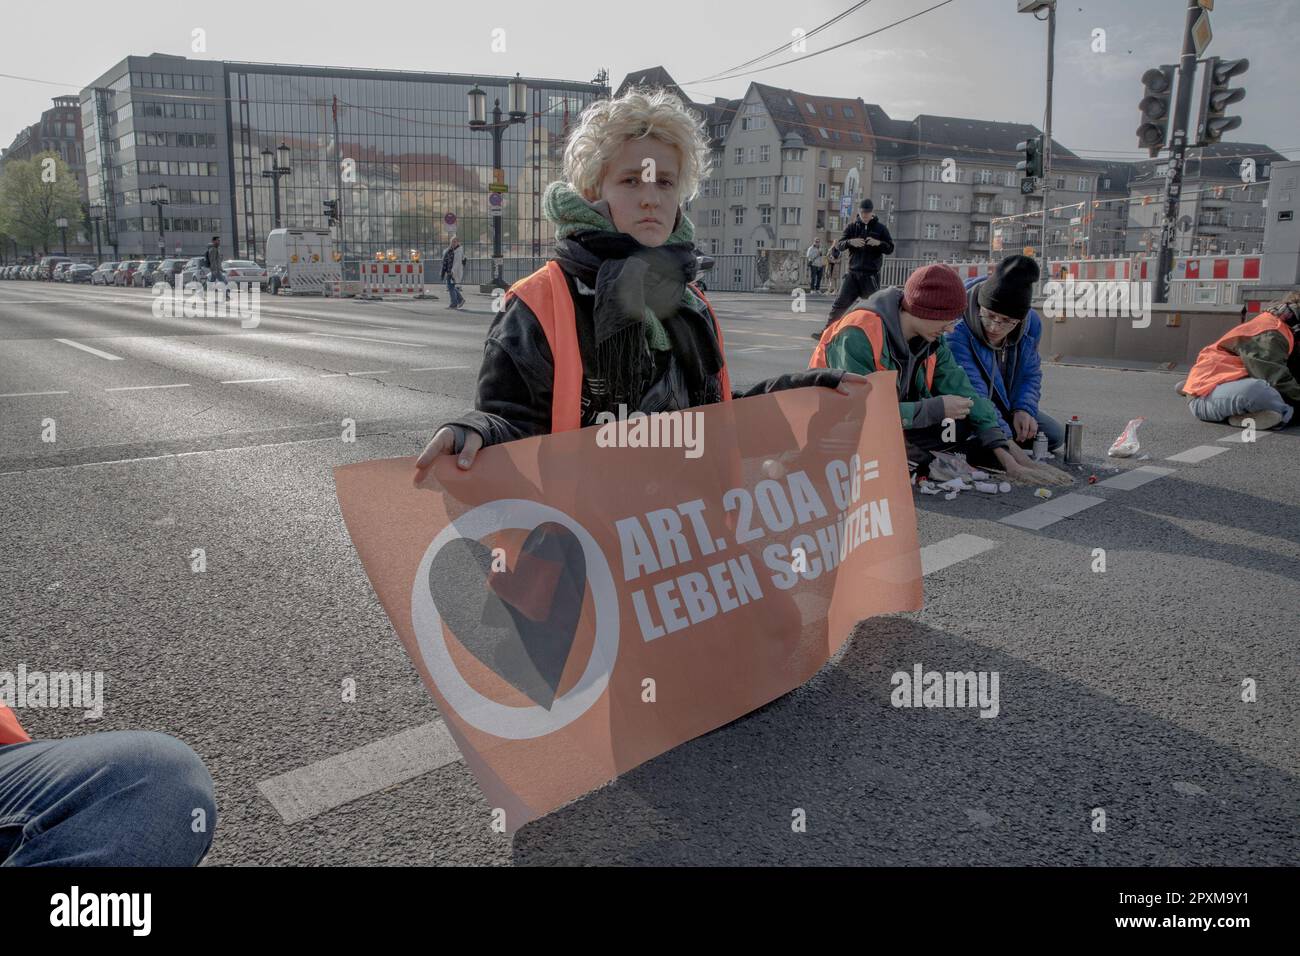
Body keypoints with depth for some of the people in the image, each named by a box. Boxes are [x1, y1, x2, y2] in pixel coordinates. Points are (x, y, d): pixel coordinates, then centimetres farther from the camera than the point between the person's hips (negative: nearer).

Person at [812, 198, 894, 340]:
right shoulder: (852, 227, 7)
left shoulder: (880, 228, 3)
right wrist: (850, 242, -22)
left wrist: (879, 243, -19)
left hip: (871, 275, -1)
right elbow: (839, 246, 0)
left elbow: (890, 249, 1)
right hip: (852, 273, 1)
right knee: (839, 304, -5)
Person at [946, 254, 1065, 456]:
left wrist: (1024, 409, -17)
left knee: (1055, 435, -4)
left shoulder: (1032, 323, -10)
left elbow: (1031, 374, 4)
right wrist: (1004, 437, -47)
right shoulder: (957, 331, -33)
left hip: (1005, 407, 6)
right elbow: (972, 392, -39)